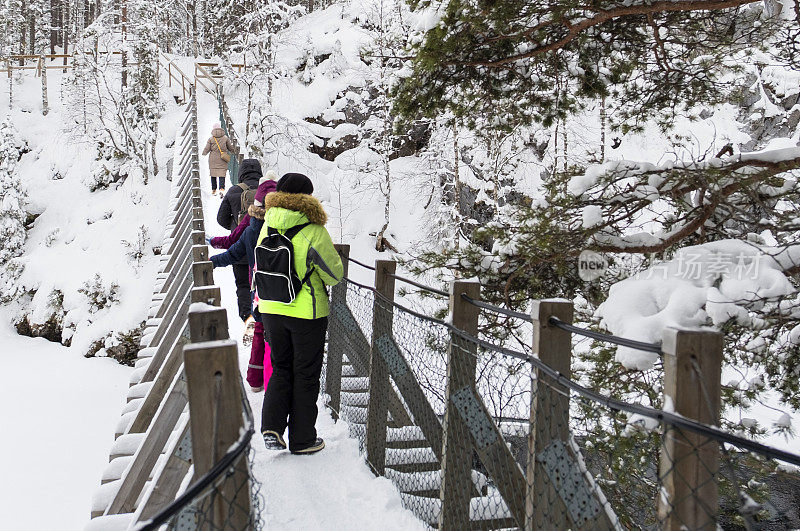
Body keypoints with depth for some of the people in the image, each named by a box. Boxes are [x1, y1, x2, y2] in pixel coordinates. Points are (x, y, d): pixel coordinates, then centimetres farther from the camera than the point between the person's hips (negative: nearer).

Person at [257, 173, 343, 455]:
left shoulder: (267, 226, 0)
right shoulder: (313, 231, -17)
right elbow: (335, 273, -9)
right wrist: (322, 278, 13)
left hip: (271, 309, 5)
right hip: (307, 312, -5)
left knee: (281, 368, 20)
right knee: (305, 374, 9)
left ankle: (272, 426, 4)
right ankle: (302, 439, 17)